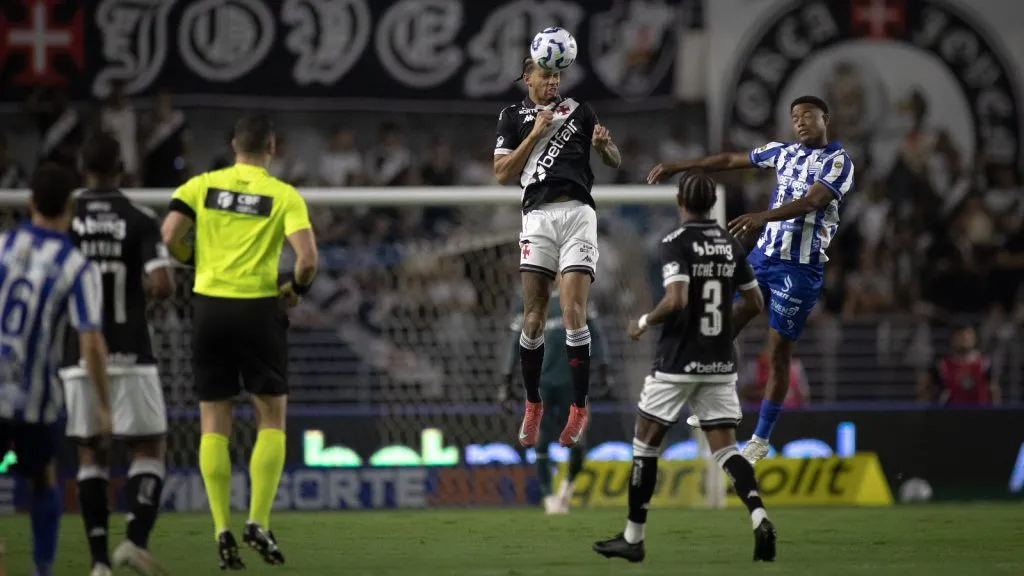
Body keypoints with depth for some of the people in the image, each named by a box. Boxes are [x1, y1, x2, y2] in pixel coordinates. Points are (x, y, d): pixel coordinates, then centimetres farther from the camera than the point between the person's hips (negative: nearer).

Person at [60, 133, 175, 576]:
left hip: (79, 359, 2)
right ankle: (136, 539, -11)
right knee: (149, 450, 8)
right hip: (129, 356, -2)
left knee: (91, 456, 9)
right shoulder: (140, 221, -5)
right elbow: (163, 285, -14)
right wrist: (142, 290, 8)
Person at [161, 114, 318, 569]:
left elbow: (169, 236, -7)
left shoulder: (202, 186, 4)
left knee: (214, 423, 7)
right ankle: (258, 522, -1)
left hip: (209, 306, 2)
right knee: (272, 417, 10)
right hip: (259, 308, -2)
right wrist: (297, 287, 7)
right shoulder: (284, 196, -2)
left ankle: (221, 529, -1)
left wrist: (197, 262, 12)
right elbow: (307, 257, -13)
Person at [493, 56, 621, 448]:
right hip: (538, 215, 1)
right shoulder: (513, 117, 12)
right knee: (533, 317, -1)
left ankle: (579, 409, -4)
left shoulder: (578, 110, 13)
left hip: (577, 213, -1)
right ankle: (533, 407, 15)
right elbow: (502, 174, 3)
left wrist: (603, 143, -8)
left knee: (573, 313, -11)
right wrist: (535, 134, -5)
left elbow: (615, 162, 15)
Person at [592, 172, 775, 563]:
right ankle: (759, 518, -20)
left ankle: (633, 538, 15)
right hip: (720, 365, 5)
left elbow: (676, 299, -25)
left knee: (646, 443, 9)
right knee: (725, 450, 5)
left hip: (678, 364, -5)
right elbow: (754, 303, 11)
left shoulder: (677, 243, -13)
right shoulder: (730, 244, 6)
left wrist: (645, 322, -7)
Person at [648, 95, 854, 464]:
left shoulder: (838, 162, -8)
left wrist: (764, 217, -38)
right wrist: (676, 167, 22)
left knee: (779, 352, -1)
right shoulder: (784, 152, 13)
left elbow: (811, 202, -24)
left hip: (800, 269, -6)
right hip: (763, 255, 6)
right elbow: (731, 160, 21)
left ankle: (761, 439, 11)